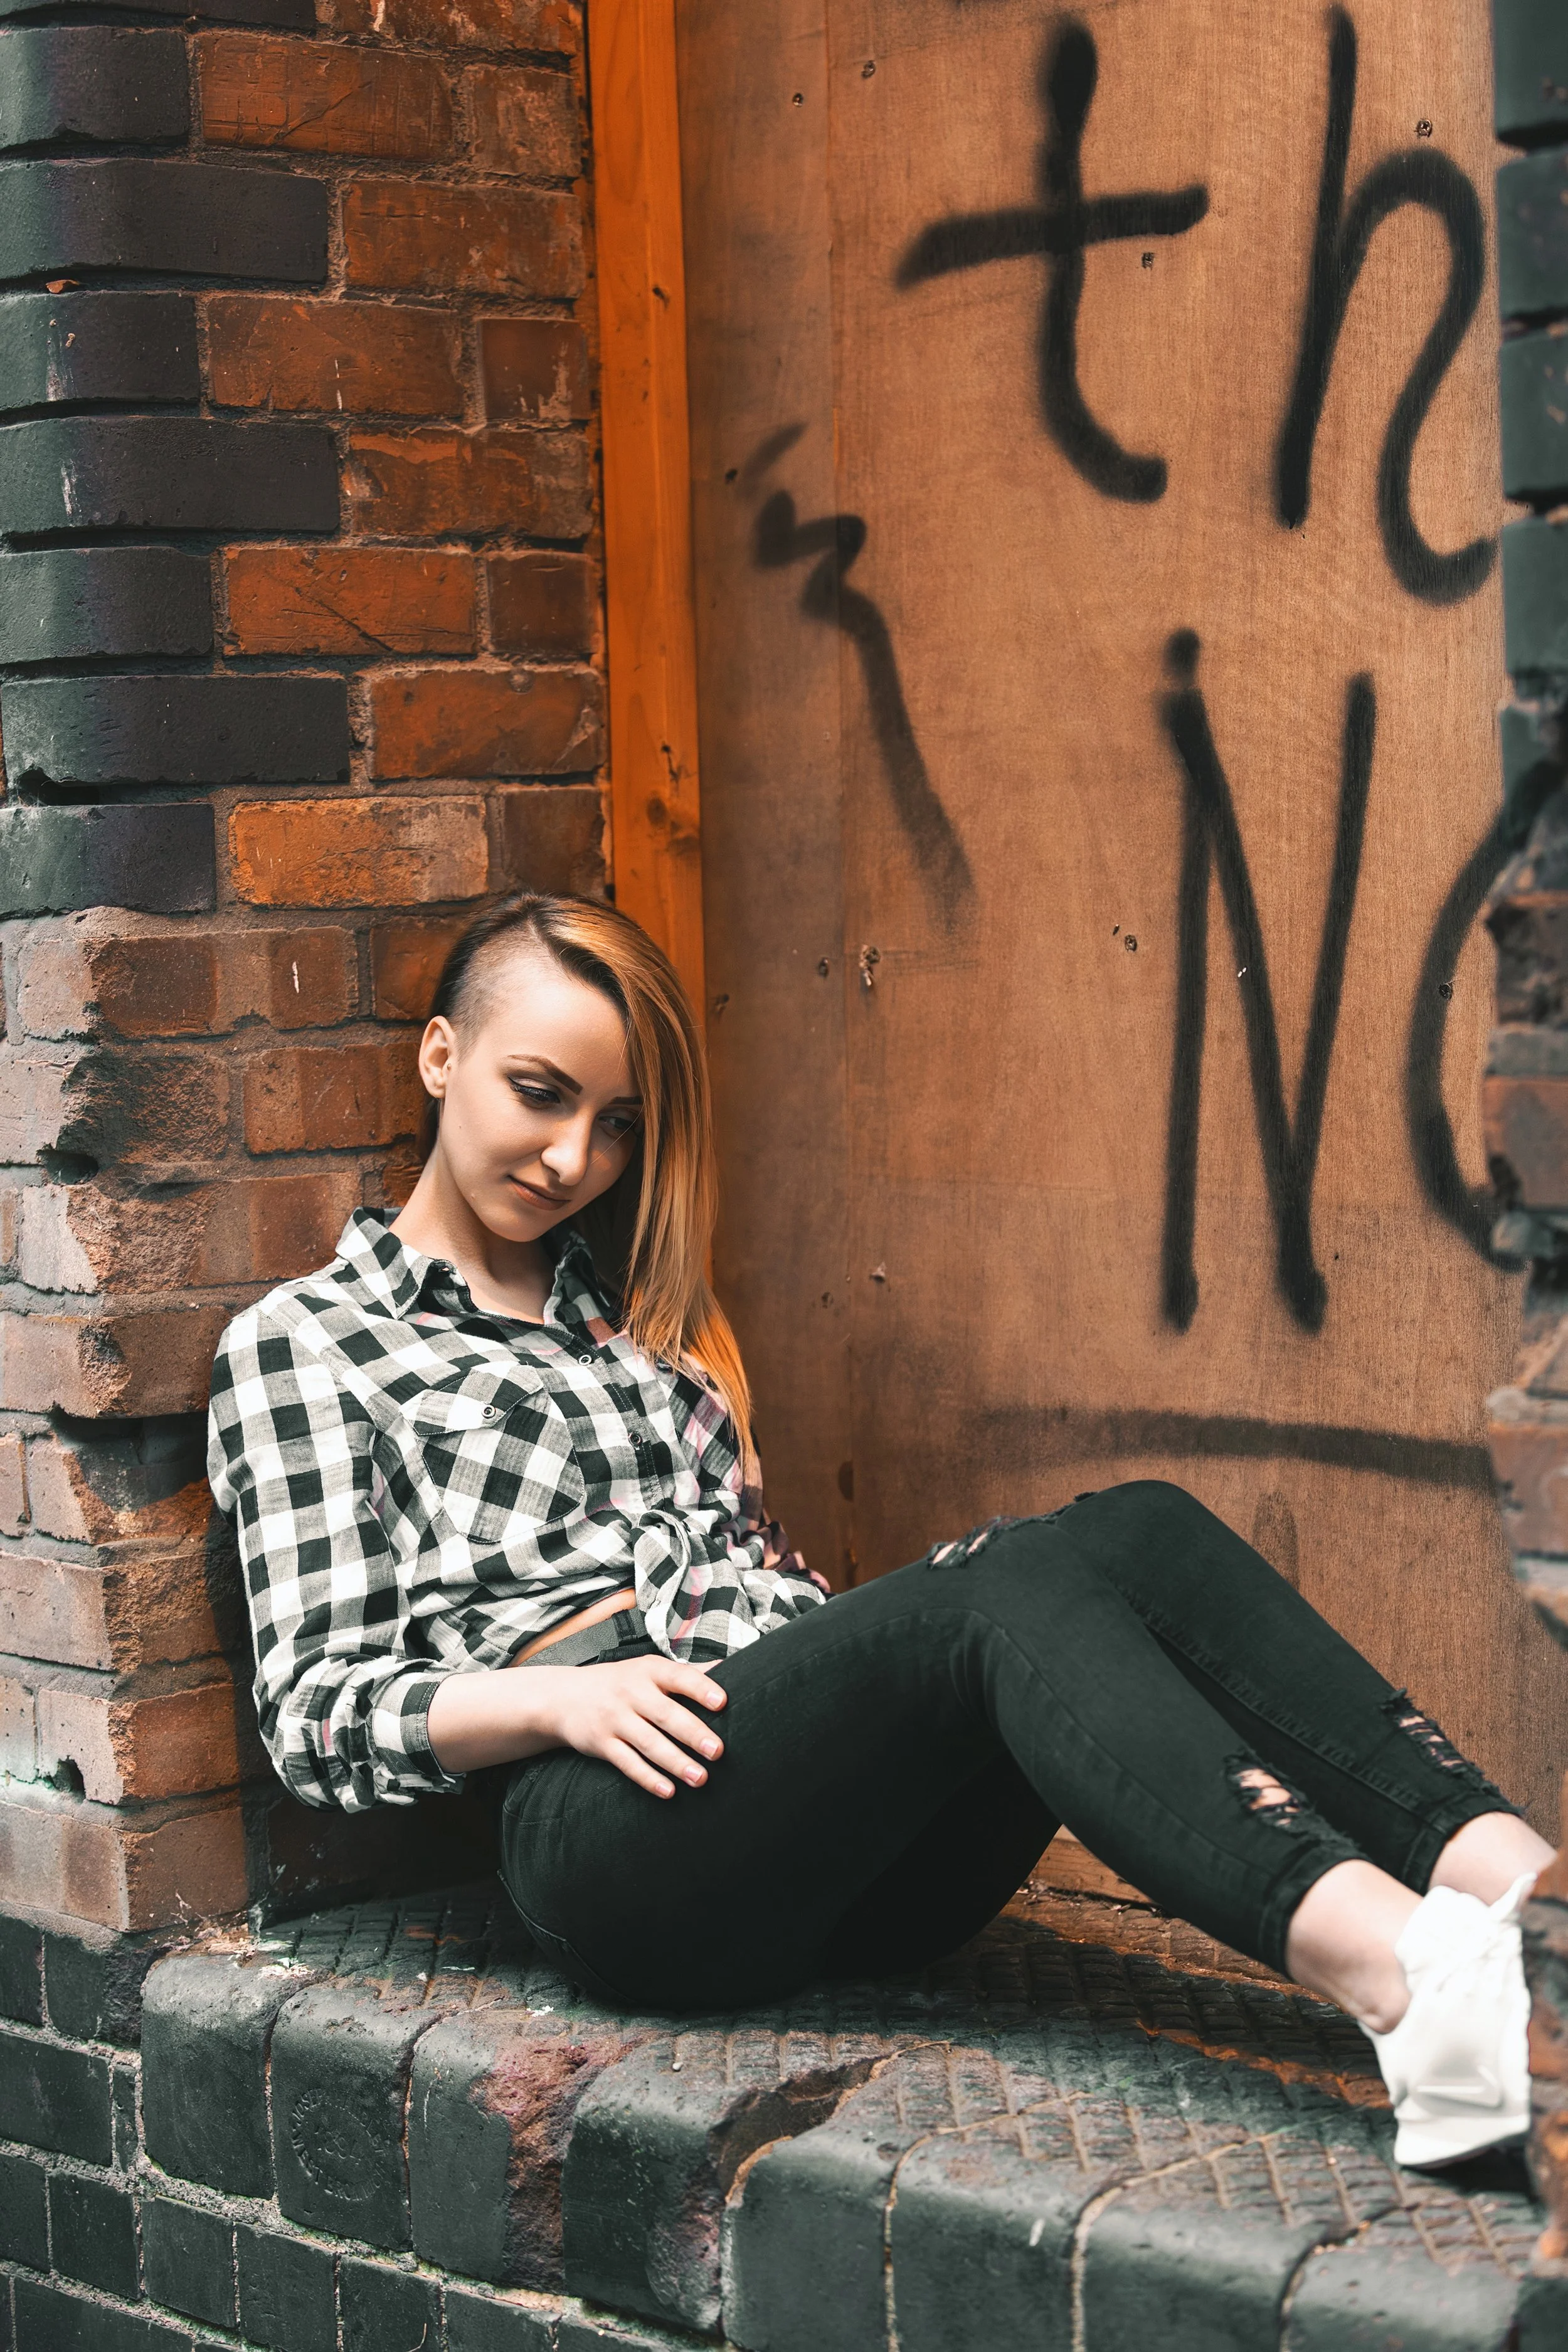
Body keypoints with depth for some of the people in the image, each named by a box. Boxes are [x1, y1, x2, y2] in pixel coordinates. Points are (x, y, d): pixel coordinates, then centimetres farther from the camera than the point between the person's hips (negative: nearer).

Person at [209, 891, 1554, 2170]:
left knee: (1137, 1530, -23)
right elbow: (318, 1713, 3)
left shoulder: (635, 1310, 31)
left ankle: (1488, 1865, -45)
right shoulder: (304, 1344, 12)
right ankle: (1390, 1968, -57)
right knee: (1008, 1586, -33)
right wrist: (562, 1699, -15)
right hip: (623, 1838, -6)